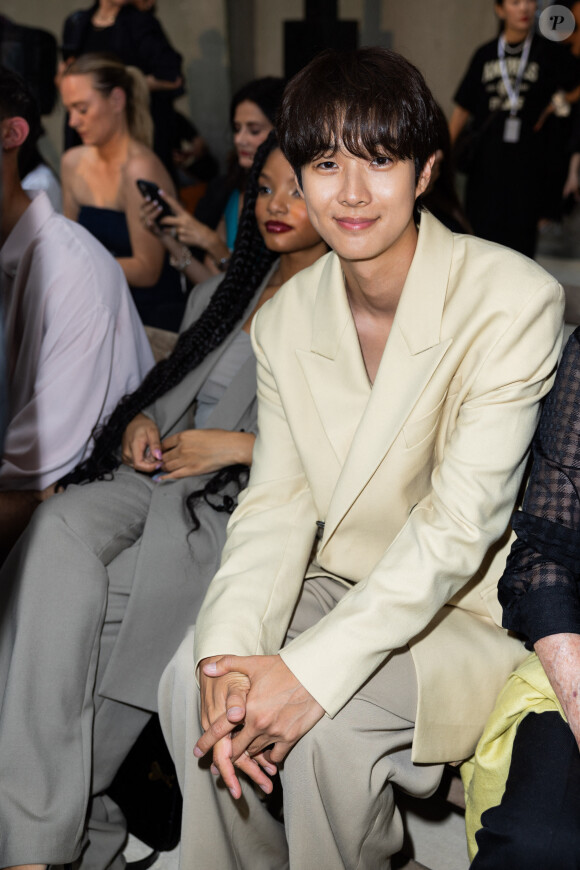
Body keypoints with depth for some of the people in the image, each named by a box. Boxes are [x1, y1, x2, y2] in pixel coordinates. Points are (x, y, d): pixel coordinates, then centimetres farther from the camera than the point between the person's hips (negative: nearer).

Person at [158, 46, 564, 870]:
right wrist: (228, 652, -24)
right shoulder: (285, 319, -1)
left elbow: (460, 524, -25)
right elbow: (278, 503, -6)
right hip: (343, 582, 5)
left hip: (474, 604, -4)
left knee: (331, 723, -28)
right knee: (188, 680, -17)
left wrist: (313, 670, -31)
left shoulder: (515, 301, -20)